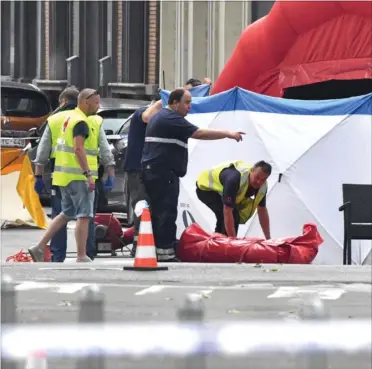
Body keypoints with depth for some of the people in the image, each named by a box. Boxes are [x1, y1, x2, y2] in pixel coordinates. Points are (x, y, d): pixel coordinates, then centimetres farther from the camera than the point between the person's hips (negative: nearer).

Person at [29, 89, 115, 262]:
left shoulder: (68, 118, 17)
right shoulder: (81, 122, -14)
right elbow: (78, 149, -23)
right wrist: (89, 174, -25)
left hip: (65, 175, 10)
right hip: (78, 176, -10)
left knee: (66, 213, 17)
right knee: (84, 215, -5)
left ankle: (39, 247, 13)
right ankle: (82, 256, -4)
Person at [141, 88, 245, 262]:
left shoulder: (160, 116, 21)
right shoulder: (172, 119, -12)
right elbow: (200, 134, -17)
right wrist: (228, 134, -13)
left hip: (151, 171, 11)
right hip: (163, 173, -11)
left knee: (158, 211, 13)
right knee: (167, 212, -11)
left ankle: (153, 249, 15)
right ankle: (165, 252, -13)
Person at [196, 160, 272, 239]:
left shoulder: (263, 186, -18)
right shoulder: (235, 179, -42)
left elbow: (262, 210, -5)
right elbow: (227, 212, -42)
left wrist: (268, 239, -6)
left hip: (219, 189, 8)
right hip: (205, 189, -8)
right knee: (233, 214, -24)